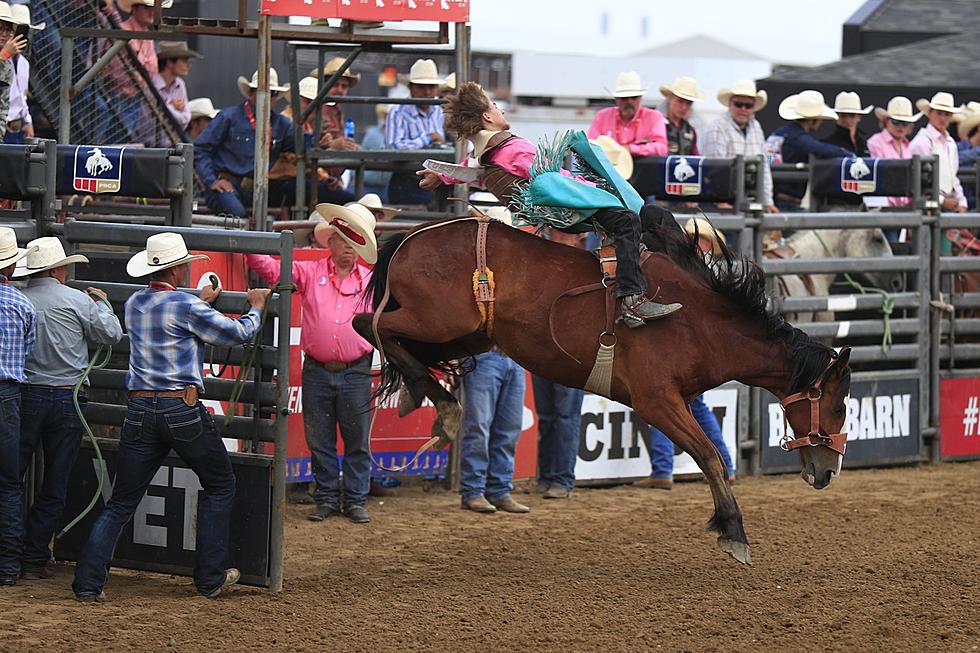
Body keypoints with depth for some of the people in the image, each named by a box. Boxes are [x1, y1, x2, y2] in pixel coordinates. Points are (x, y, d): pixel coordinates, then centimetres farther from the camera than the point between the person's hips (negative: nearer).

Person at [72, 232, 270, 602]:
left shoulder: (134, 304, 10)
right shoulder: (186, 306, -9)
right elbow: (238, 334, 0)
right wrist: (255, 308, 20)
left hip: (139, 411, 5)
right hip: (182, 407, -5)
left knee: (121, 504, 7)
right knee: (219, 487, 15)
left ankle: (88, 583, -3)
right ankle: (210, 578, 15)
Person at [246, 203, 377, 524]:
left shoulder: (370, 279, 6)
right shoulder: (310, 273, 3)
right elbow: (273, 269, -4)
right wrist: (250, 247, -19)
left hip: (355, 373, 0)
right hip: (317, 371, 0)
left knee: (357, 441, 4)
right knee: (319, 441, 7)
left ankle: (355, 500, 14)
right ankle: (326, 499, 17)